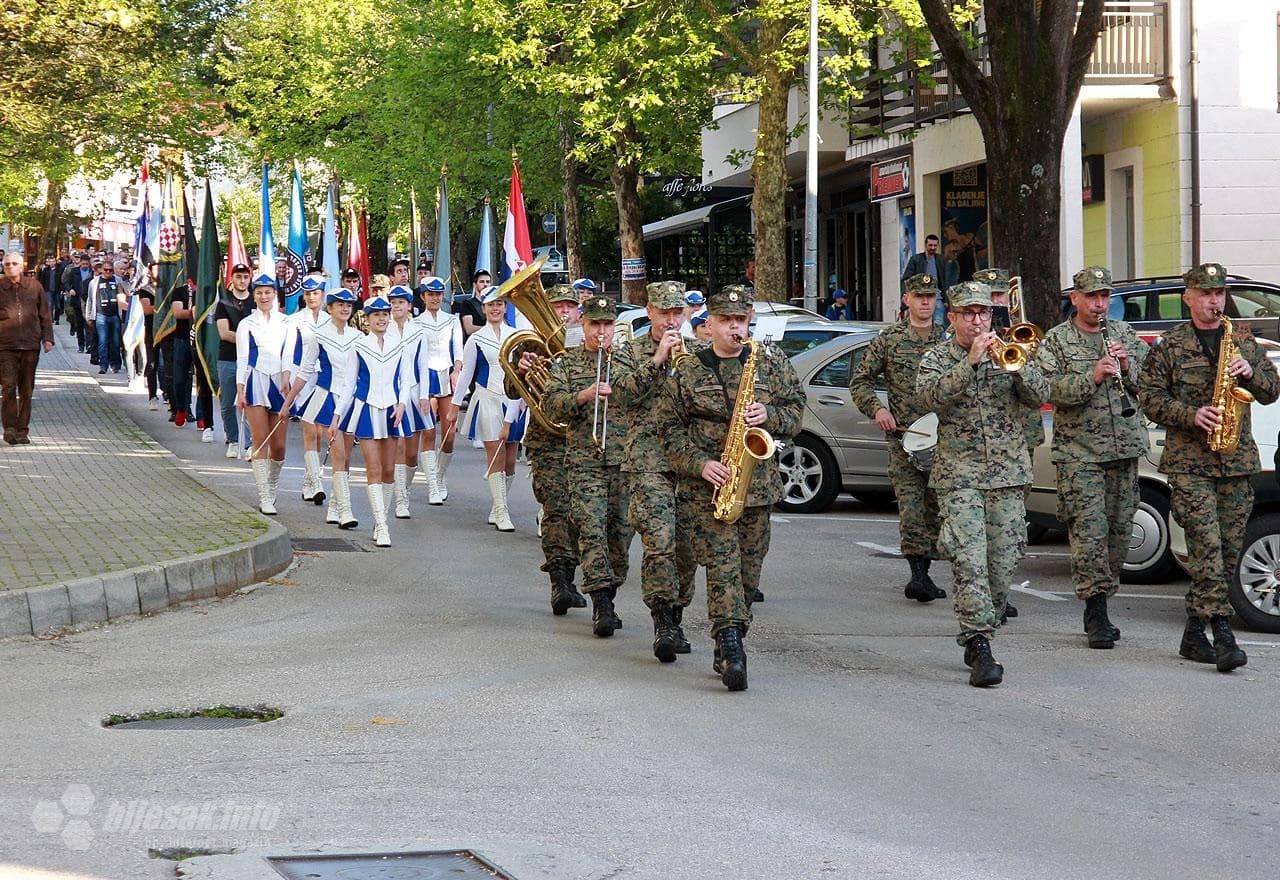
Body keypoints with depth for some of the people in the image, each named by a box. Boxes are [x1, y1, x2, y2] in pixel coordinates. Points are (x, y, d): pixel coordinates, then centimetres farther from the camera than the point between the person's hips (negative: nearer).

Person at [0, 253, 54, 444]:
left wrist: (47, 338, 6)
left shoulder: (34, 286, 7)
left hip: (30, 344, 2)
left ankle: (22, 430, 13)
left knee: (26, 389, 6)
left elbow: (45, 315, 13)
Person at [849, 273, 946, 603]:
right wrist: (876, 408, -6)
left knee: (935, 506, 6)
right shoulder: (889, 340, 5)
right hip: (904, 436, -2)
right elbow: (859, 380, 9)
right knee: (910, 503, -14)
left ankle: (924, 575, 15)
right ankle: (918, 574, -20)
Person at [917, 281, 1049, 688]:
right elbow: (932, 396, -16)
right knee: (970, 561, -15)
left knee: (1003, 564, 5)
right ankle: (980, 647, -17)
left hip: (1009, 473, 3)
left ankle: (976, 639, 21)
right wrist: (971, 361, -24)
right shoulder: (936, 359, 4)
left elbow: (1039, 395, -2)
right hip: (959, 475, -3)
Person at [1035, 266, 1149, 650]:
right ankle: (1097, 611, -9)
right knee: (1090, 531, -12)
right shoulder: (1055, 342, 1)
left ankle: (1098, 605, 16)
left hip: (1125, 448, 5)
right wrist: (1092, 376, -22)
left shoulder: (1125, 335, 14)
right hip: (1079, 452, -5)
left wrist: (1127, 367, -7)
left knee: (1119, 530, 6)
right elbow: (1050, 389, -12)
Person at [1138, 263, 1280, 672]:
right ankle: (1222, 636, -18)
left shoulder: (1242, 339, 14)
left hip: (1238, 460, 4)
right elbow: (1151, 399, 0)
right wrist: (1192, 415, -14)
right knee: (1207, 546, -15)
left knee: (1228, 551, 3)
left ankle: (1194, 633, 14)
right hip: (1189, 462, -4)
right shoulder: (1169, 345, 3)